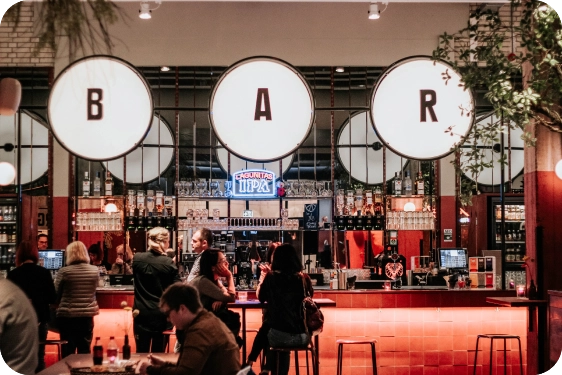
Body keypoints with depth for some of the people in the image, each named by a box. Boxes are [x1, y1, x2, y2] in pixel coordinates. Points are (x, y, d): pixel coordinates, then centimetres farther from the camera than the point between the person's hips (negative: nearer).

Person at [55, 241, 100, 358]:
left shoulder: (64, 272, -10)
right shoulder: (95, 270, 0)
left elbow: (56, 294, -1)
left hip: (67, 316, -3)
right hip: (87, 315, 3)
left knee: (68, 352, 6)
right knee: (85, 351, 10)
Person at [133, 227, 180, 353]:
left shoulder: (137, 259, -2)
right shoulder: (169, 263, -10)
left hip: (141, 313, 2)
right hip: (161, 314, -2)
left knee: (141, 353, 7)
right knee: (158, 354, 7)